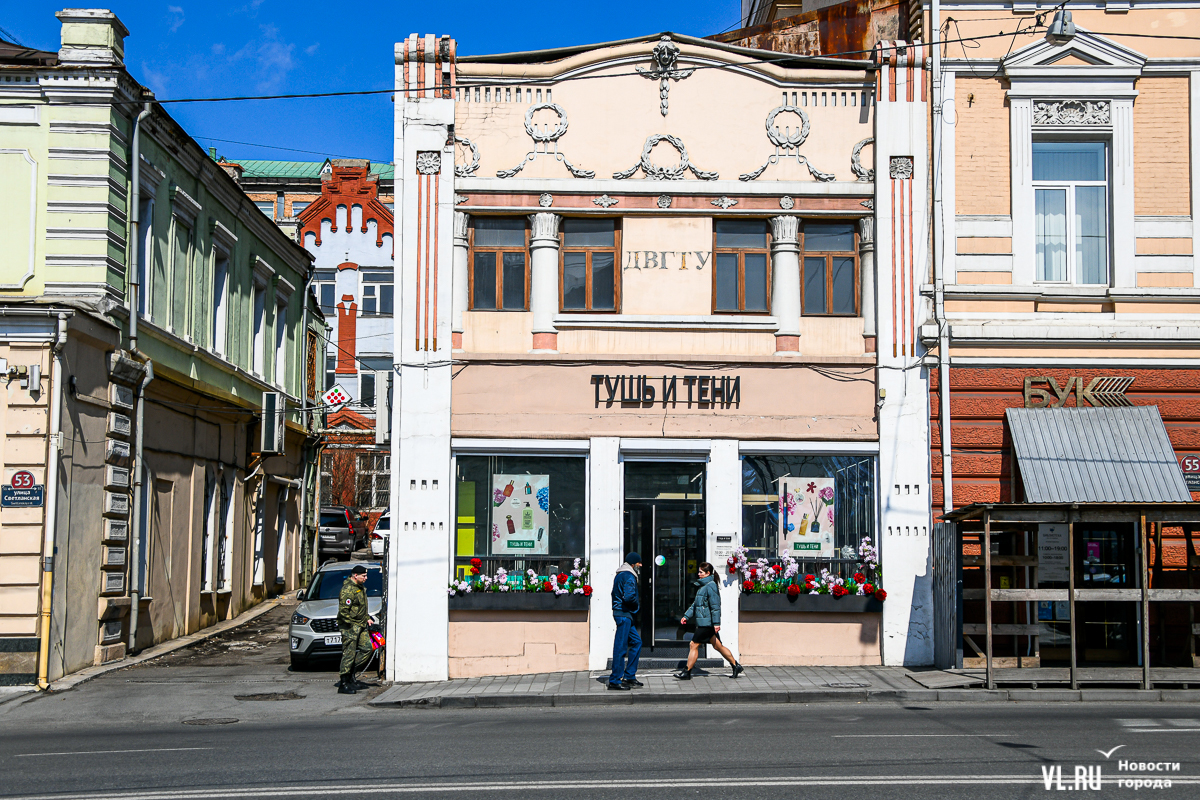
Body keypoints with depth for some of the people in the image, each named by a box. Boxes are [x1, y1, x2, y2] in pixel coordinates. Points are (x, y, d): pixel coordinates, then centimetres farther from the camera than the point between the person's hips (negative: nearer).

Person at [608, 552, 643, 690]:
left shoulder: (620, 575, 18)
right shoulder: (629, 576, -14)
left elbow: (615, 593, 21)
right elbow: (628, 596, -27)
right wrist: (637, 605, -7)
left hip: (623, 614, 11)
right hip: (624, 614, -11)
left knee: (636, 641, 17)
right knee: (620, 647, -7)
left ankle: (629, 676, 19)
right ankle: (615, 681, -3)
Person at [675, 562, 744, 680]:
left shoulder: (710, 586, -15)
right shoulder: (704, 586, 16)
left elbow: (715, 606, -19)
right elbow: (695, 604, 23)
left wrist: (716, 623, -22)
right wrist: (687, 616, 20)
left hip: (706, 623, -10)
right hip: (706, 623, 10)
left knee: (693, 645, -4)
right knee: (718, 646, 12)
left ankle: (687, 672, 3)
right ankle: (736, 666, 16)